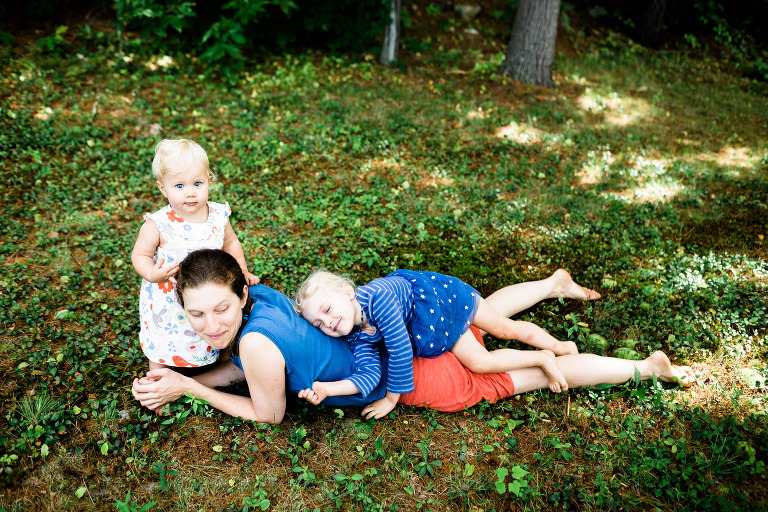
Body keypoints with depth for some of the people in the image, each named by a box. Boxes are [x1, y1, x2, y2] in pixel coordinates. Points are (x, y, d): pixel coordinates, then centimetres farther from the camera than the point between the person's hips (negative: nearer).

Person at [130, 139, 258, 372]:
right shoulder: (158, 225, -22)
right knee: (163, 352, 17)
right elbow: (140, 254, -12)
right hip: (169, 302, -2)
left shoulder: (218, 216, -11)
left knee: (209, 347, 23)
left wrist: (242, 272, -1)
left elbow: (230, 243, 6)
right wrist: (151, 274, -31)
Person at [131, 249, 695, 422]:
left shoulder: (258, 339, -32)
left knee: (545, 371, 7)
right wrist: (172, 385, -2)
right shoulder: (254, 295, -10)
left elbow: (268, 415, -14)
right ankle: (555, 283, 56)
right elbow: (238, 366, 8)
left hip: (414, 376, -7)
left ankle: (651, 366, 25)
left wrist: (188, 388, -13)